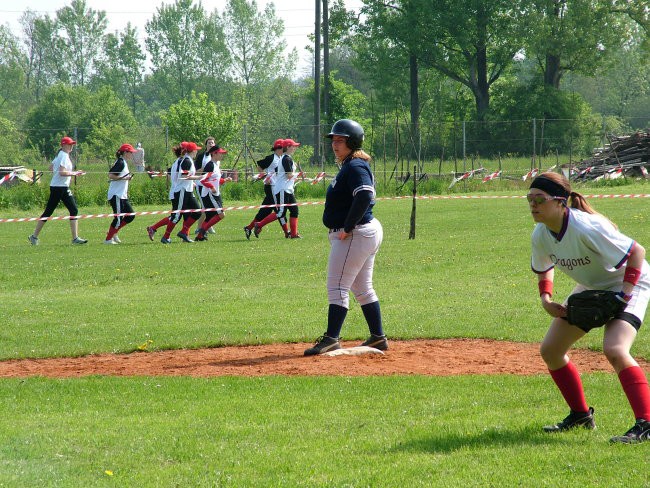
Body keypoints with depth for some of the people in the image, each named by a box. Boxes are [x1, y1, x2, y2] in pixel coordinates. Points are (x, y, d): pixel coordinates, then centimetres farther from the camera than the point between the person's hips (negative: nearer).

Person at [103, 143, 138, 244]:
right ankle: (108, 239, 0)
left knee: (130, 215, 8)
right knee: (118, 218, -8)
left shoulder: (124, 163, 17)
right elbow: (110, 176, -21)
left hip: (122, 195, 10)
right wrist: (124, 178, -20)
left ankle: (113, 232, 15)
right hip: (116, 195, -10)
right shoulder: (120, 163, -13)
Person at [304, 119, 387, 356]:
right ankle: (378, 337, 20)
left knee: (337, 286, -11)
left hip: (355, 235, -11)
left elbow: (364, 197, -29)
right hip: (368, 231, 11)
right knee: (363, 288, 16)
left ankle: (331, 339, -14)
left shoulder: (355, 167, -16)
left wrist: (347, 227, -25)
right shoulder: (349, 166, 16)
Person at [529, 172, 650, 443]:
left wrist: (624, 296, -31)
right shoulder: (541, 235, -11)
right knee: (550, 350, 7)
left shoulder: (585, 228, -34)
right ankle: (580, 415, 23)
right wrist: (546, 299, -4)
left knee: (614, 350, -30)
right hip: (591, 288, 8)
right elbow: (543, 268, 12)